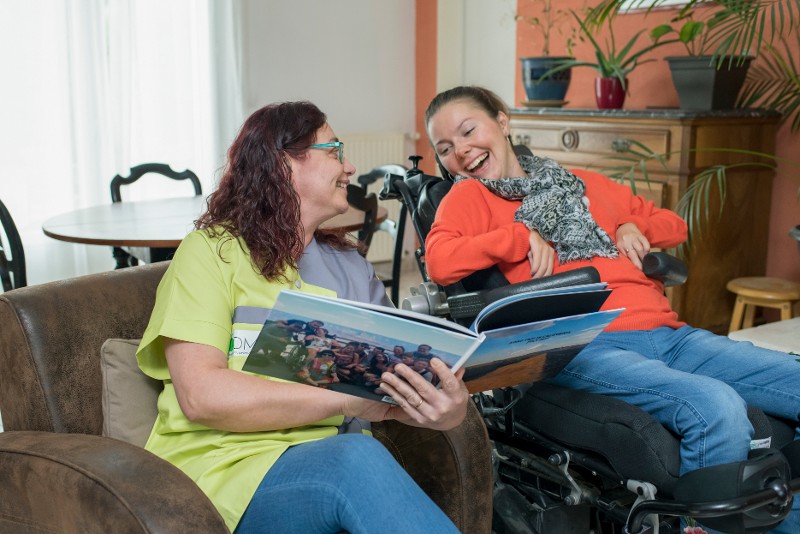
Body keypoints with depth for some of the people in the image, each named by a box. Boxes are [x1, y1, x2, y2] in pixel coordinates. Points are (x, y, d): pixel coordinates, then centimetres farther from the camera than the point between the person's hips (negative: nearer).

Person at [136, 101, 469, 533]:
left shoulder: (350, 267, 19)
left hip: (333, 460, 4)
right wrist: (348, 398, -15)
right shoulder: (212, 252, 2)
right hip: (226, 467, -4)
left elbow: (400, 380, 7)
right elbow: (201, 395, -11)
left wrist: (445, 407, -17)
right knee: (356, 458, -34)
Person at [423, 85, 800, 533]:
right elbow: (439, 263, -10)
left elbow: (675, 226, 33)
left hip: (668, 333, 7)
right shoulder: (470, 196, 11)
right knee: (718, 409, -32)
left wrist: (634, 228, 12)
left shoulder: (583, 184, 25)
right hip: (583, 345, -6)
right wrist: (523, 237, -5)